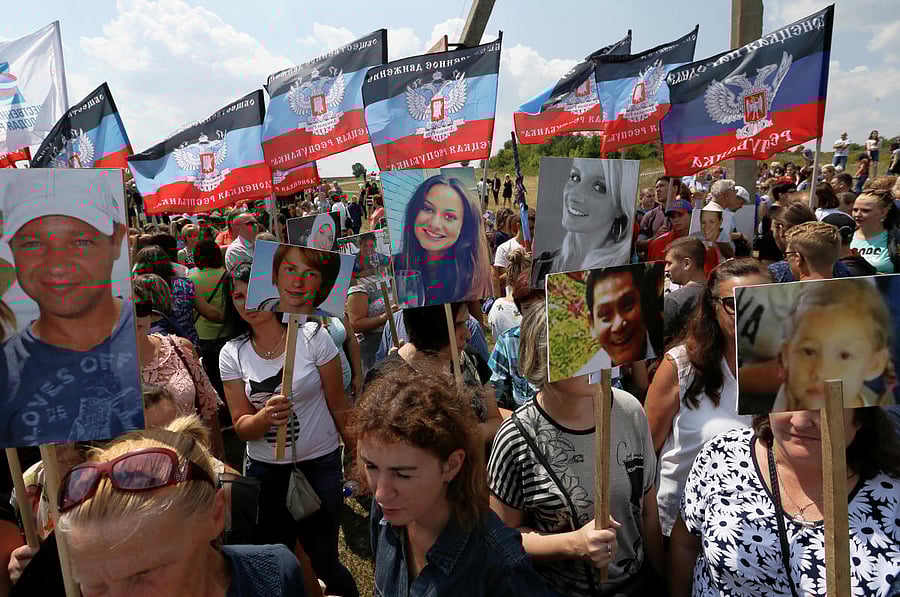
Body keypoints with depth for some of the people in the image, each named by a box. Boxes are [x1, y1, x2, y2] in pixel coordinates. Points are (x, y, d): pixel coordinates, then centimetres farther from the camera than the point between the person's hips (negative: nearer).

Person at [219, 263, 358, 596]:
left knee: (323, 562, 3)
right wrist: (266, 415, -25)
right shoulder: (232, 354, -5)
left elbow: (338, 405, -3)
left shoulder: (312, 336, -11)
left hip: (320, 464, -2)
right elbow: (241, 428, -3)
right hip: (265, 469, 3)